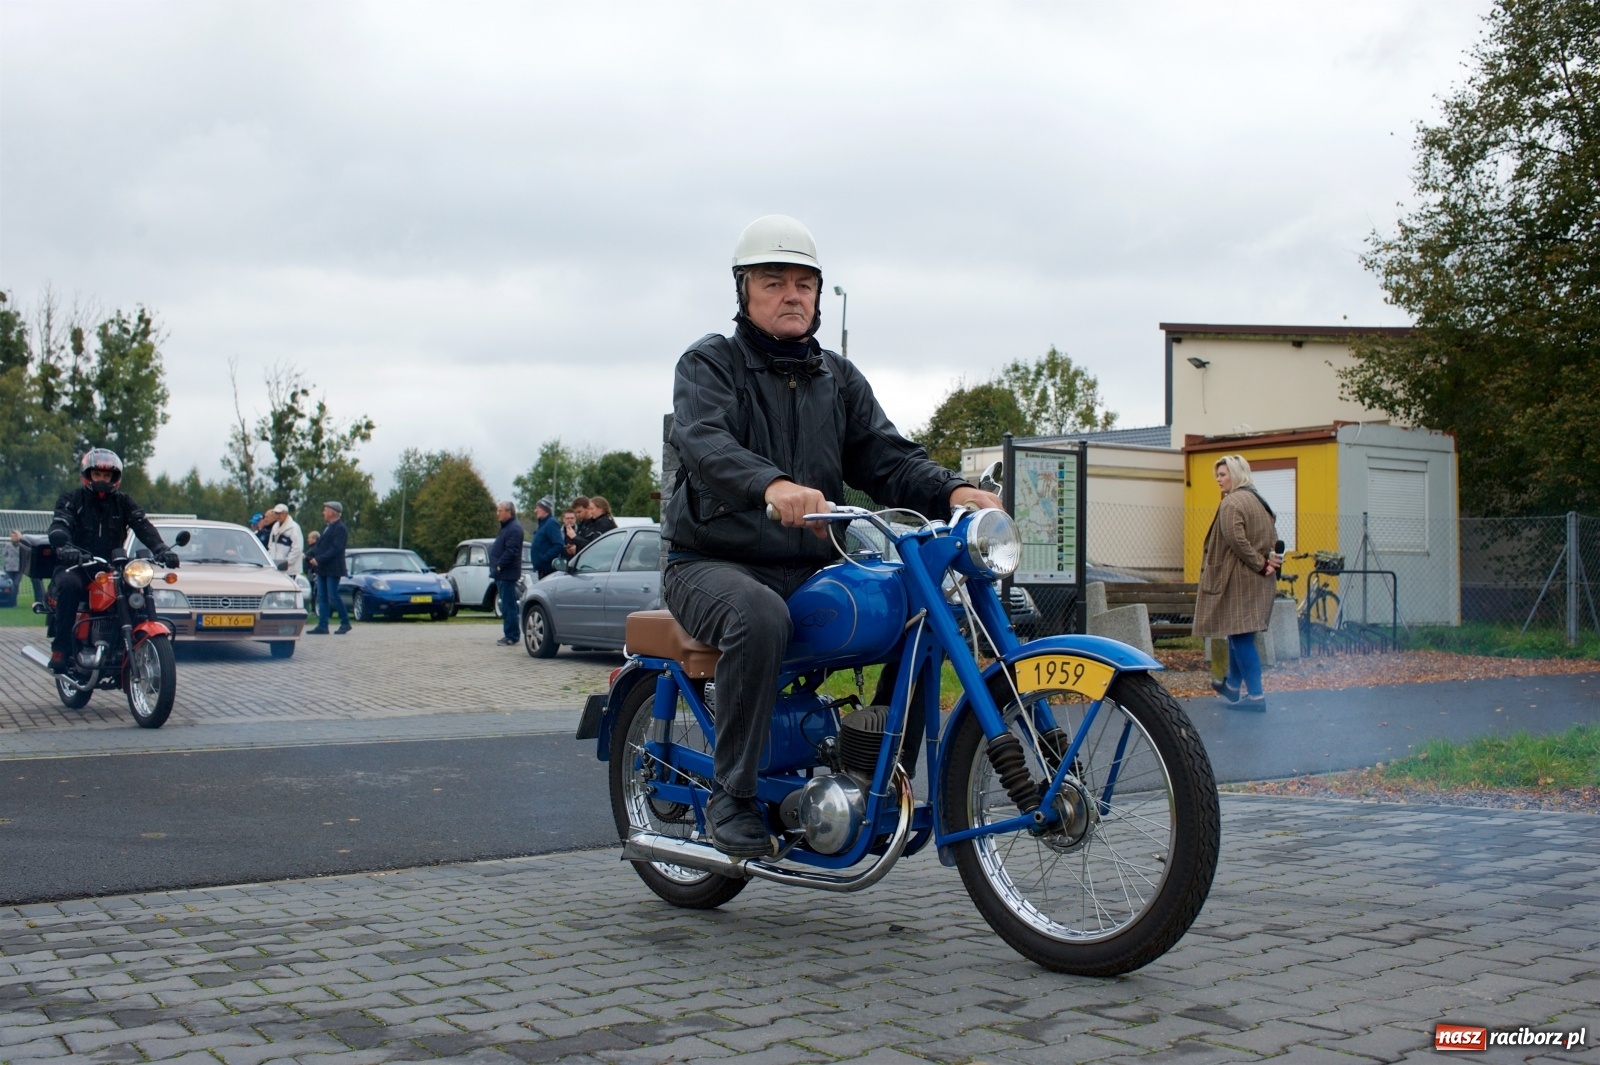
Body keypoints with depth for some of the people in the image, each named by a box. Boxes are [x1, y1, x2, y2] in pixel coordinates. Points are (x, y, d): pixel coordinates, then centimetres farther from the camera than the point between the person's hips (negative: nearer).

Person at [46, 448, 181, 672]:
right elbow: (58, 527, -15)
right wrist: (65, 548, -39)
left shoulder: (123, 502, 12)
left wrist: (161, 549, -25)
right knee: (69, 585, -35)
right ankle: (60, 649, -30)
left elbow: (143, 526, -4)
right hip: (75, 567, -3)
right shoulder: (71, 500, 4)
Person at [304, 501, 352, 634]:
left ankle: (345, 623, 5)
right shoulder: (327, 527, 16)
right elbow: (320, 545, 17)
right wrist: (308, 555, 4)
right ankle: (322, 626, 8)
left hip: (333, 569, -9)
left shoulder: (340, 528, -12)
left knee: (333, 596, -7)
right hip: (322, 568, 9)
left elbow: (335, 549, -20)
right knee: (322, 597, 6)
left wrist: (319, 559, -22)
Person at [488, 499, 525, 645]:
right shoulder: (506, 527, 18)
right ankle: (511, 635, 19)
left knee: (508, 605, -8)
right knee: (507, 605, 14)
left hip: (506, 573, -11)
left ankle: (511, 636, -6)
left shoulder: (514, 528, -15)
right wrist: (497, 567, 15)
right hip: (502, 573, 11)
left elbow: (511, 551, -23)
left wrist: (499, 566, -20)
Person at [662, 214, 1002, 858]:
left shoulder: (839, 379, 17)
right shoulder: (710, 363, -1)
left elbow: (885, 456, 5)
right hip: (713, 562, -5)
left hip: (812, 566, 5)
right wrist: (772, 485, -44)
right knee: (759, 616, -38)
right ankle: (731, 797, -22)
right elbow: (703, 442, -22)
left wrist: (952, 491, -17)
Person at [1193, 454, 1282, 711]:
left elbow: (1236, 540, -23)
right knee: (1239, 633, 20)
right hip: (1258, 582, 9)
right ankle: (1234, 685, 31)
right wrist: (1268, 561, 3)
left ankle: (1255, 695, -5)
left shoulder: (1231, 503, -15)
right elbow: (1273, 537, 16)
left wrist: (1260, 564, -16)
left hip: (1239, 578, -9)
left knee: (1240, 635, -5)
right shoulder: (1259, 501, 15)